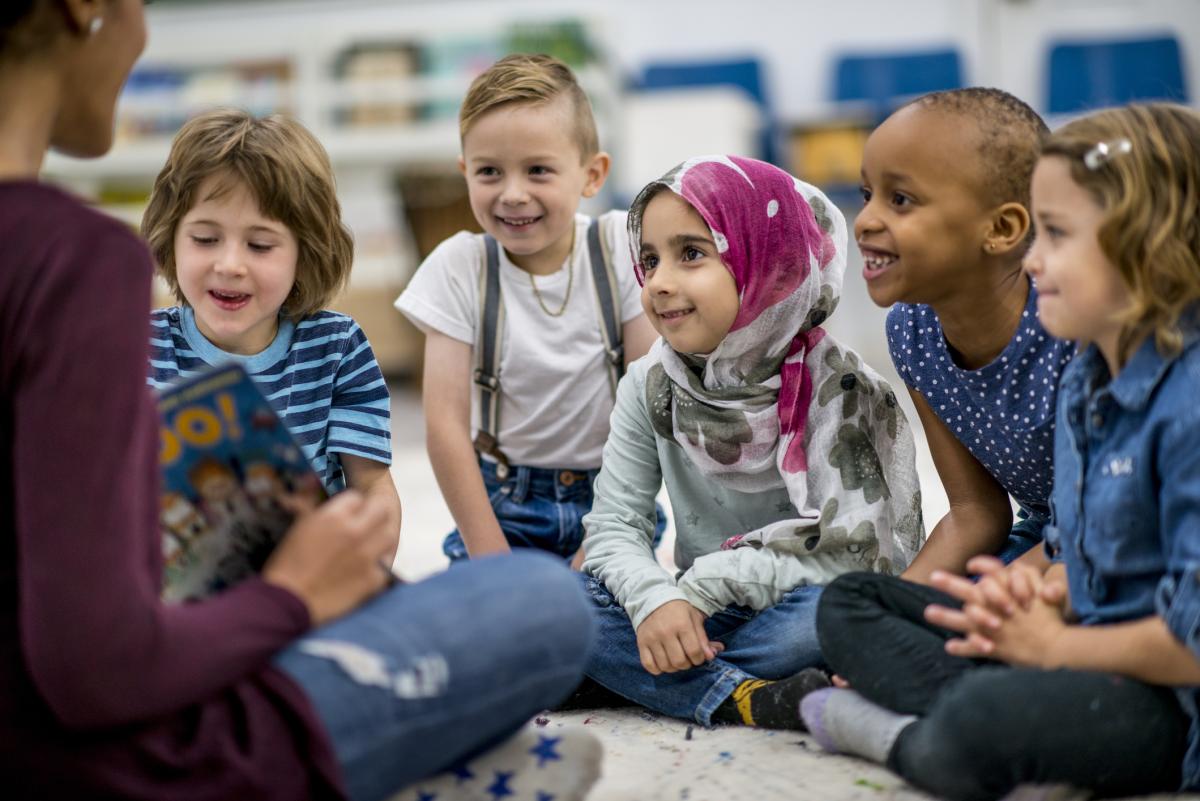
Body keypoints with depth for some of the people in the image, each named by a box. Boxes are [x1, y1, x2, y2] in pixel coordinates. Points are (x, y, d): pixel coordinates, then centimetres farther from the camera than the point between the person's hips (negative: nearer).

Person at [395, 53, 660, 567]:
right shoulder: (458, 267, -8)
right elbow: (445, 426, -10)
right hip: (503, 505, 0)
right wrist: (492, 560, -13)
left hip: (611, 493, 0)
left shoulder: (620, 247, -7)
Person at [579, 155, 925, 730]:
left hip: (792, 615, -3)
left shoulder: (836, 387, -12)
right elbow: (614, 526, -4)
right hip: (699, 620, 4)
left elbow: (844, 552, -20)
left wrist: (704, 584, -22)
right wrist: (656, 600, -25)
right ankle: (749, 701, -31)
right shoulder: (651, 386, 0)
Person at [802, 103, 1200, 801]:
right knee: (849, 601, 11)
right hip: (1093, 649, 11)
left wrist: (1052, 644, -11)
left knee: (983, 724, -42)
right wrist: (1040, 594, -4)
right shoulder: (1085, 384, 9)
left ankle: (903, 736, -8)